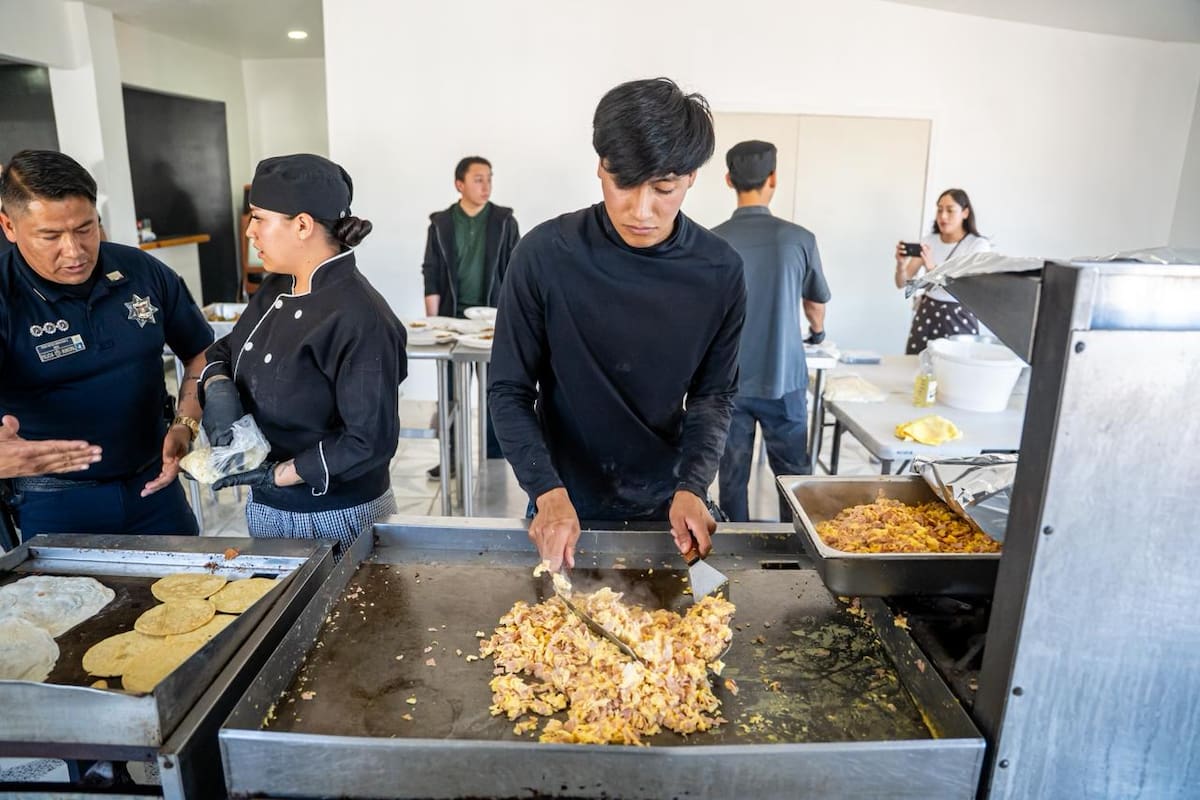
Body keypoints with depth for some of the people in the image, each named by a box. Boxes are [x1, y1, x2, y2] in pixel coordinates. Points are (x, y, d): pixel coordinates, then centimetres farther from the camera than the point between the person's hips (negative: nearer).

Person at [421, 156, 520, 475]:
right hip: (452, 316, 1)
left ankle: (495, 458, 16)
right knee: (451, 391, 6)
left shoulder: (504, 221, 0)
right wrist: (432, 321, -4)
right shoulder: (440, 223, 2)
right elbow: (431, 275, 1)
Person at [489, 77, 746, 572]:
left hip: (666, 507, 2)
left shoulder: (718, 271, -11)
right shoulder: (545, 255, -18)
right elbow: (510, 390, -12)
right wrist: (548, 492, -24)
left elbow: (714, 393, -3)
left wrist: (692, 487, -18)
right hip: (565, 505, -1)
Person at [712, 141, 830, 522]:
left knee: (732, 476, 10)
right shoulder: (798, 239, -6)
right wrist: (817, 330, 33)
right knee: (793, 475, 12)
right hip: (783, 379, 0)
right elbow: (816, 303, 10)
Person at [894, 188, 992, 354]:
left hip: (959, 317, -3)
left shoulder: (979, 245, -6)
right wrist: (901, 263, -22)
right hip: (927, 312, 3)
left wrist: (933, 269, -33)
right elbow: (902, 283, 0)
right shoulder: (928, 241, 3)